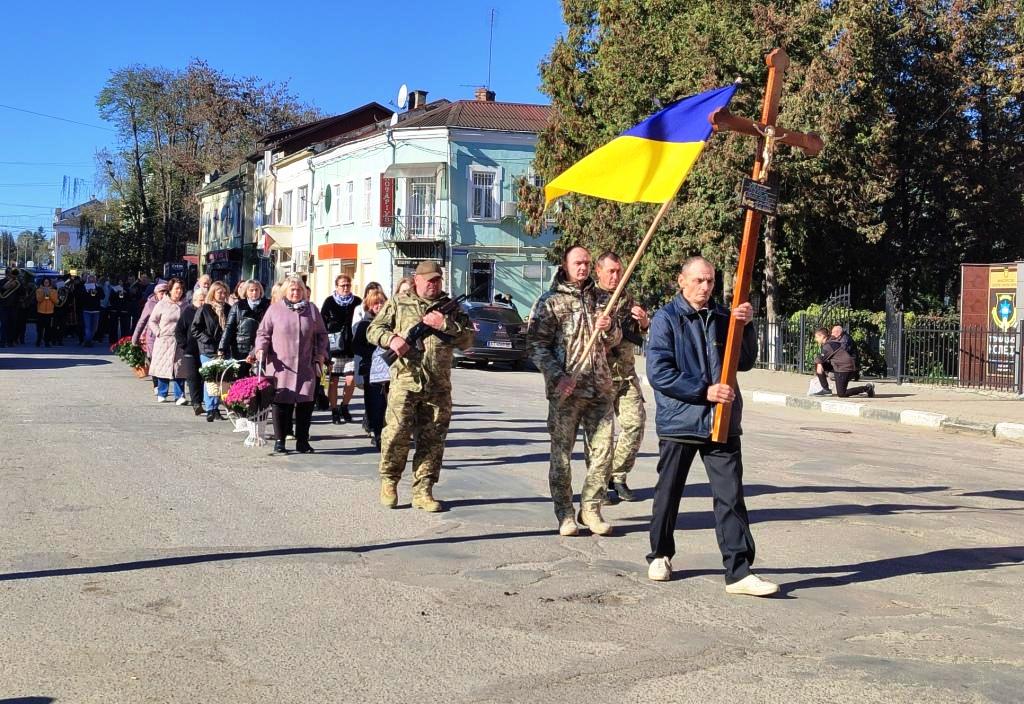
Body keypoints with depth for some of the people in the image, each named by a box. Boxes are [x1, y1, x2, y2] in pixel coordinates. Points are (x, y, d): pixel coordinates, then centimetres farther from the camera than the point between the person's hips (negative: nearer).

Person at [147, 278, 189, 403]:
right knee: (163, 368, 4)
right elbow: (152, 321, 8)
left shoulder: (185, 305, 6)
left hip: (180, 342, 1)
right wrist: (158, 333, -3)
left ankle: (179, 396, -2)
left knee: (180, 369, -4)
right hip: (164, 341, -1)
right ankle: (161, 394, 18)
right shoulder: (162, 305, 0)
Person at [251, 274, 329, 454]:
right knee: (281, 402, 0)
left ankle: (302, 441, 10)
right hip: (281, 365, -2)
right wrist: (261, 349, -7)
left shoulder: (312, 310, 10)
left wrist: (320, 354, 6)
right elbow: (263, 332, 8)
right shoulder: (275, 309, 5)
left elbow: (321, 334, 16)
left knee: (306, 402, -1)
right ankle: (279, 440, 9)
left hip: (306, 366, 2)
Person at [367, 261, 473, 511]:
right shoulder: (398, 303, 10)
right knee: (396, 434, -7)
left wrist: (445, 324, -7)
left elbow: (467, 339, 7)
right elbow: (373, 330, 9)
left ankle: (422, 491, 9)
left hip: (438, 387, 2)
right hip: (405, 380, -2)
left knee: (432, 440, 3)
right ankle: (389, 481, 14)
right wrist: (390, 339, -11)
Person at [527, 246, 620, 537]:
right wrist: (558, 377, -16)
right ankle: (565, 514, 11)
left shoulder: (598, 298, 15)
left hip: (600, 388, 4)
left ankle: (591, 510, 14)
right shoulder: (551, 301, 0)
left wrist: (609, 328, -2)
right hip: (566, 390, -4)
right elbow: (537, 345, -5)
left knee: (602, 450, 3)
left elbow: (615, 340, 21)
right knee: (562, 452, 1)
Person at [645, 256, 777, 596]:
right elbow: (658, 372, -12)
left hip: (722, 423, 3)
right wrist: (705, 391, -17)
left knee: (731, 497, -3)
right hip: (678, 422, -3)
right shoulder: (666, 319, -4)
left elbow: (745, 362, 7)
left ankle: (738, 571, -3)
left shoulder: (722, 317, 9)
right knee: (669, 492, 12)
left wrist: (746, 326, -9)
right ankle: (660, 555, 31)